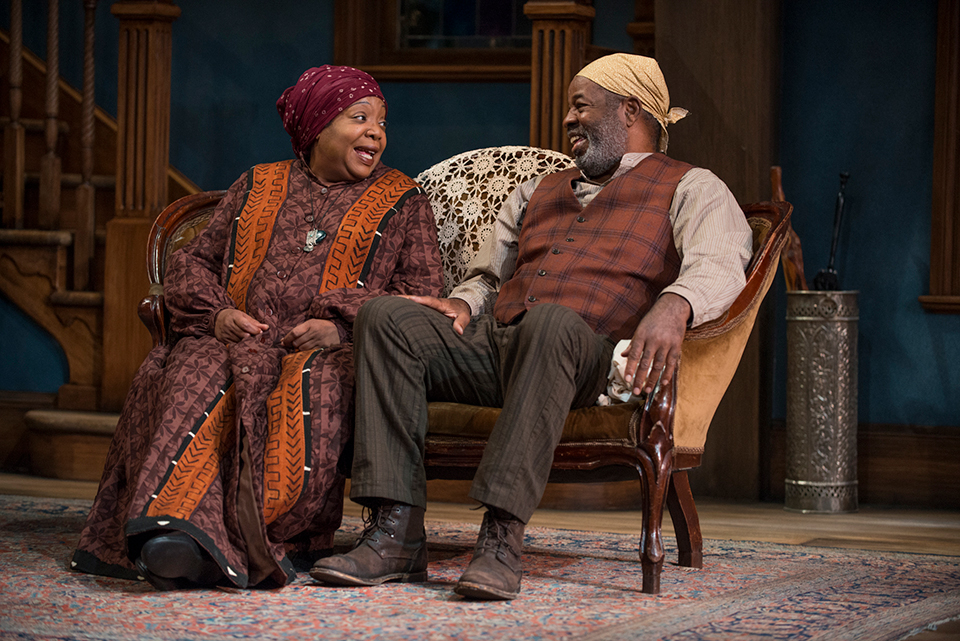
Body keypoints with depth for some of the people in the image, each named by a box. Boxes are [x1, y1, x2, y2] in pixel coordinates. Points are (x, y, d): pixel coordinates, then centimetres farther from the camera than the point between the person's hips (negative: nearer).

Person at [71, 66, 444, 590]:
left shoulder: (402, 201, 19)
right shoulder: (257, 187, 26)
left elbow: (423, 291, 6)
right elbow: (193, 262, 23)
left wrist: (342, 327, -12)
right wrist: (217, 314, -2)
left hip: (331, 351, -2)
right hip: (238, 340, 2)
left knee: (308, 389, -39)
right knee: (197, 376, -33)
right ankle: (178, 529, -51)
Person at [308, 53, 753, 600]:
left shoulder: (691, 189, 14)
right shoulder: (539, 192, 35)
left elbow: (718, 266, -6)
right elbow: (490, 274, 36)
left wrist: (672, 307, -30)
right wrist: (464, 304, 10)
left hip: (592, 351, -6)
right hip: (493, 344, 6)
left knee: (550, 320, -42)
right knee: (386, 316, -20)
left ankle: (502, 536, -46)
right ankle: (396, 534, -30)